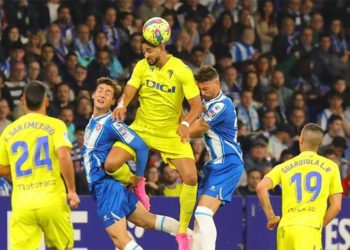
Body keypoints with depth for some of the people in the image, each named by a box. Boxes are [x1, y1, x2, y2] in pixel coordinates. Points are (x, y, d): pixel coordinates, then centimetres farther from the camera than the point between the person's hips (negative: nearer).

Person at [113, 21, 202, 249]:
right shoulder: (142, 66, -5)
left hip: (171, 132, -2)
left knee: (191, 177, -14)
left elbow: (197, 105, -13)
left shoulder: (182, 71, -14)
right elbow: (129, 92, -8)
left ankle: (183, 231, 5)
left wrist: (186, 123, -32)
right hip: (142, 128, 2)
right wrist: (122, 105, -31)